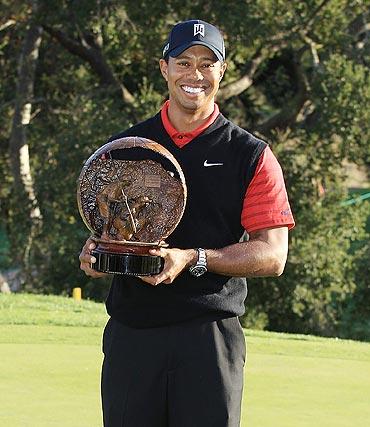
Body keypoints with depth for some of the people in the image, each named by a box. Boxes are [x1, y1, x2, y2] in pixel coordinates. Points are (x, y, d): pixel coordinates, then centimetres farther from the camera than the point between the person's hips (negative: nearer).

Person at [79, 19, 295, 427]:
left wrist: (194, 259, -16)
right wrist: (94, 250, -3)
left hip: (211, 335, -3)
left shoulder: (252, 156, 3)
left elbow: (273, 256, -3)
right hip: (129, 335, 3)